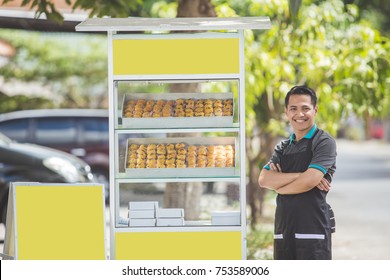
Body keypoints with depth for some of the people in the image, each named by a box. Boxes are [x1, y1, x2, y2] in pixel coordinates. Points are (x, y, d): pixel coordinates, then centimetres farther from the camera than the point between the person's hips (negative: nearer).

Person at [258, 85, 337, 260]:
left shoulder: (324, 142, -3)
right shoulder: (283, 147, 16)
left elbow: (309, 181, -16)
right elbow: (263, 180, 0)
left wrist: (278, 184, 1)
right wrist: (299, 175, -13)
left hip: (313, 228, -7)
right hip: (284, 228, 7)